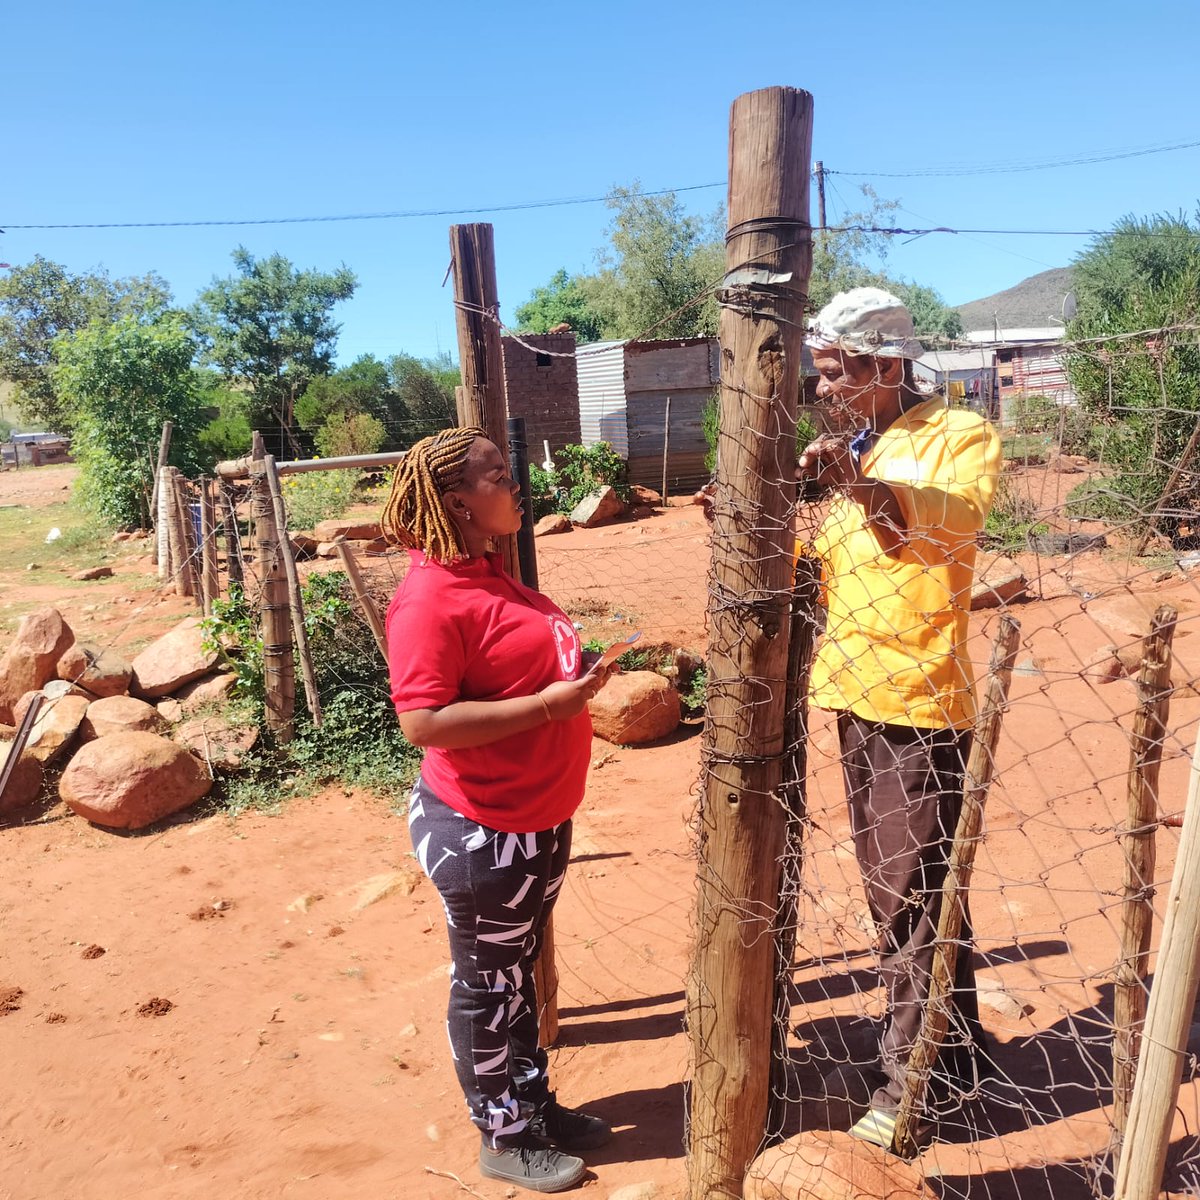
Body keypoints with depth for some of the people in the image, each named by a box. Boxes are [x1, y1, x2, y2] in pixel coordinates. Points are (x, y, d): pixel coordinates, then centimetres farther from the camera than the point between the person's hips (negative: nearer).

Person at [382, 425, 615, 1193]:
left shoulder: (489, 574, 7)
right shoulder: (430, 598, -22)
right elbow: (424, 722, -27)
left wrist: (574, 672, 3)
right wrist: (548, 703, -27)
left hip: (540, 819, 9)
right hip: (482, 834, -9)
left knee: (521, 973, 24)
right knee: (489, 987, 13)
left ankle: (534, 1103, 45)